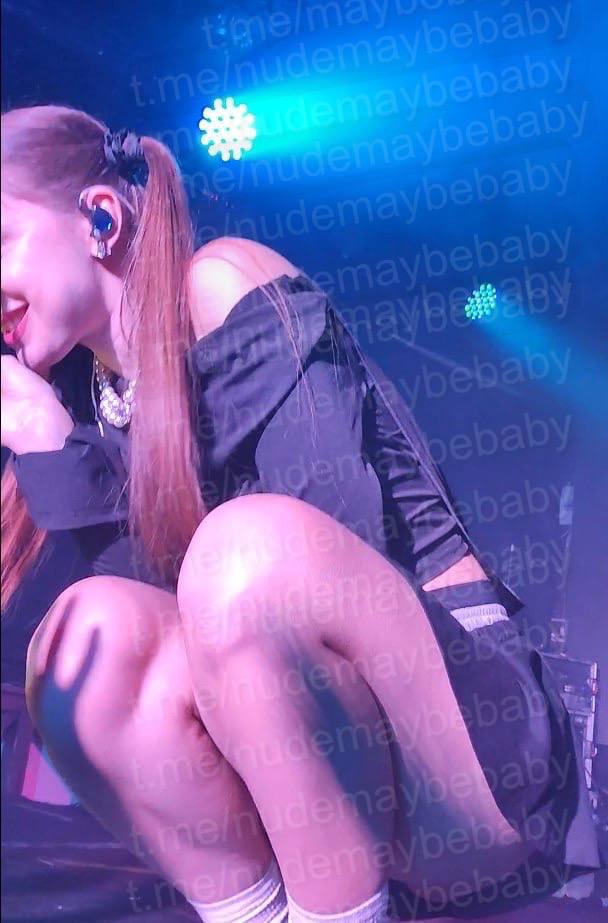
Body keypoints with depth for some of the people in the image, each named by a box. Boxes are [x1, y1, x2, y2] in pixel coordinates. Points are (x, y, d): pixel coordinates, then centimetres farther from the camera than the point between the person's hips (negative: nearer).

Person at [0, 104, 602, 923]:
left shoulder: (222, 283, -7)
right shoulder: (79, 395, 10)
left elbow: (341, 536, -18)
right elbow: (150, 587, 3)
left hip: (480, 737, -5)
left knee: (249, 543, -31)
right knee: (94, 626, -18)